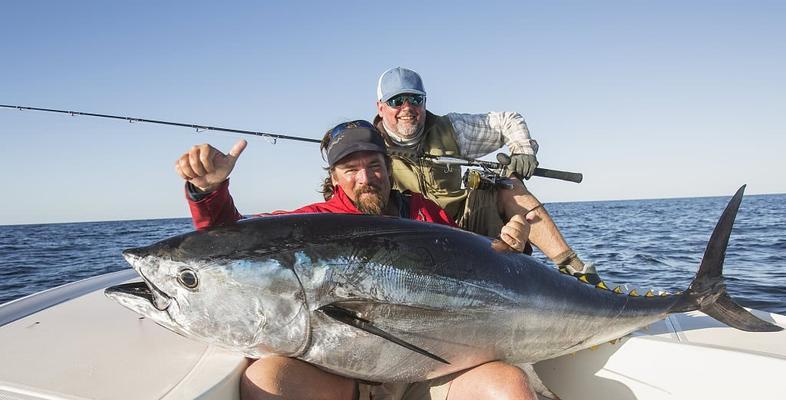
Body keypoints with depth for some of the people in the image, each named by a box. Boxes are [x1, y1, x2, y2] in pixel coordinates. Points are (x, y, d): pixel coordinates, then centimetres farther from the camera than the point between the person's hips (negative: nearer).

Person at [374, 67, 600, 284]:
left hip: (465, 221, 3)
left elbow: (508, 121, 7)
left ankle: (571, 266, -18)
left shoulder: (449, 130, -1)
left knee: (508, 186, -17)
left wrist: (524, 150, -11)